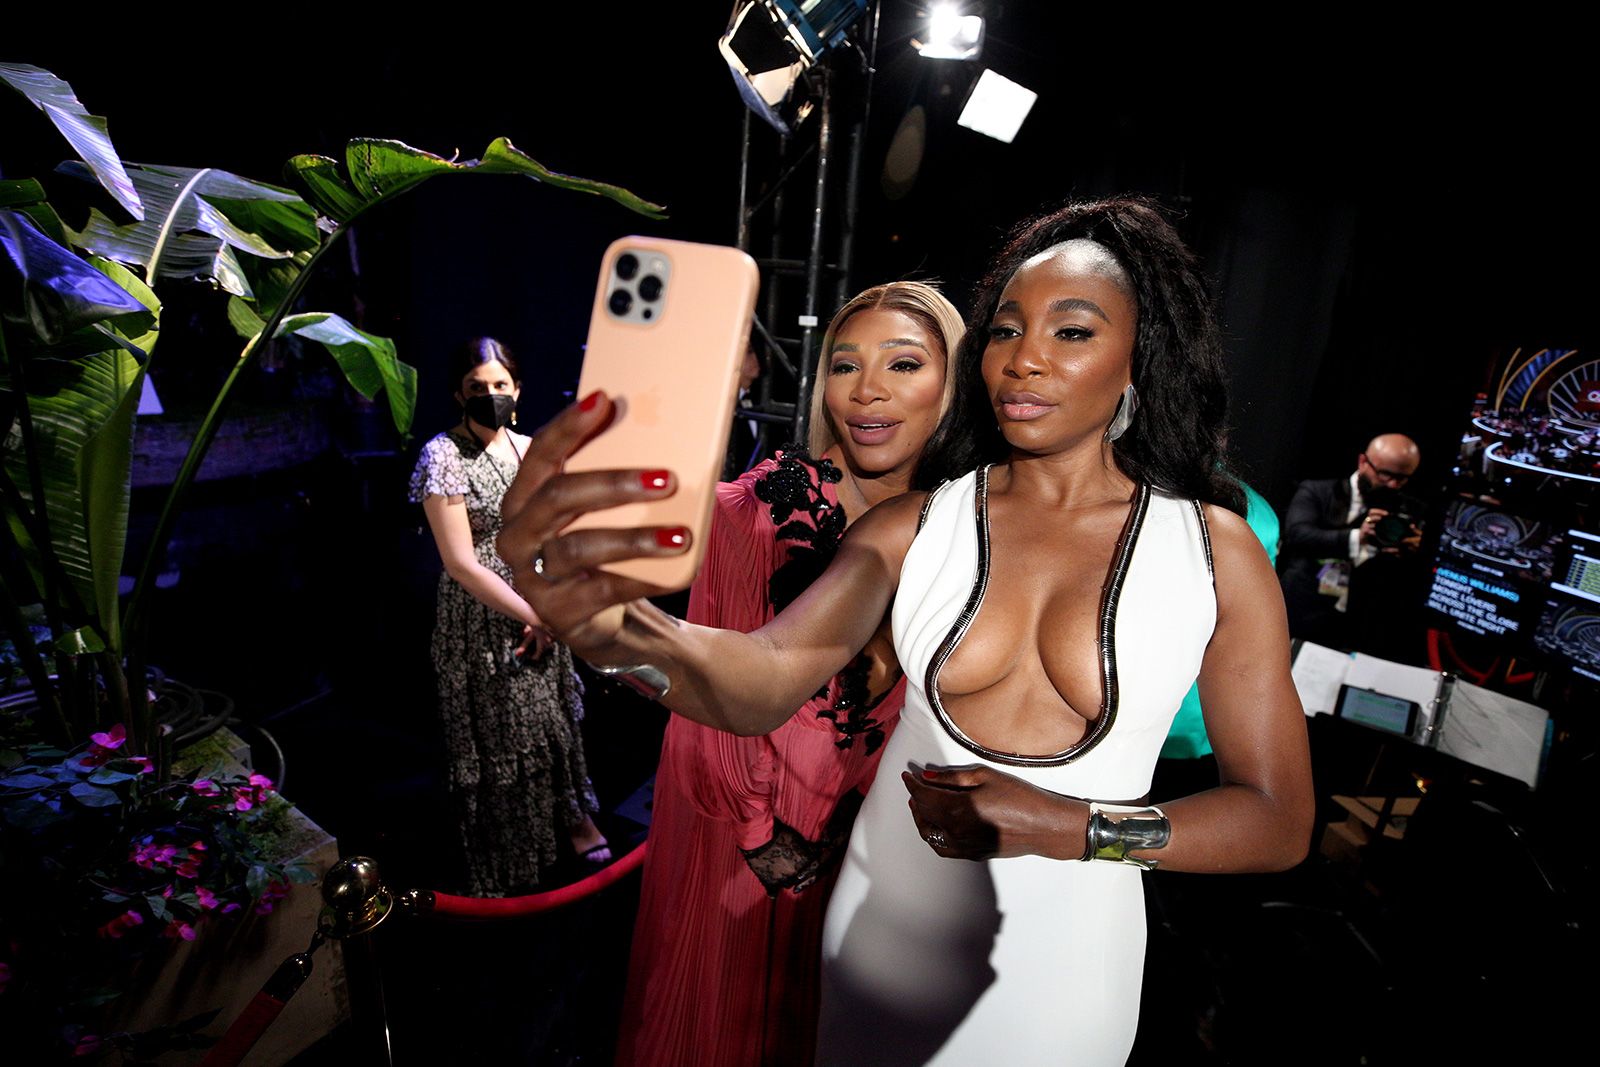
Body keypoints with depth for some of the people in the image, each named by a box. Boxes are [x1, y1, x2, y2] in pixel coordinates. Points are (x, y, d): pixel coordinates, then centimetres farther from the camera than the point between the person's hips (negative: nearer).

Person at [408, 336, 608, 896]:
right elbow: (461, 563, -19)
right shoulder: (443, 455, -16)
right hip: (483, 617, -4)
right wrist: (537, 616, -19)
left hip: (539, 606, 5)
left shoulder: (531, 448, 1)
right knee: (498, 731, 11)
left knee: (553, 714, 18)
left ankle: (570, 812, 42)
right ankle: (510, 857, 34)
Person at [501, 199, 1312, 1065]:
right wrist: (609, 624, -44)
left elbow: (1278, 822, -7)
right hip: (884, 929, 2)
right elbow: (766, 682, -24)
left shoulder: (1213, 549, -10)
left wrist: (1066, 827, -20)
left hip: (1063, 960, -1)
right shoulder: (913, 527, -9)